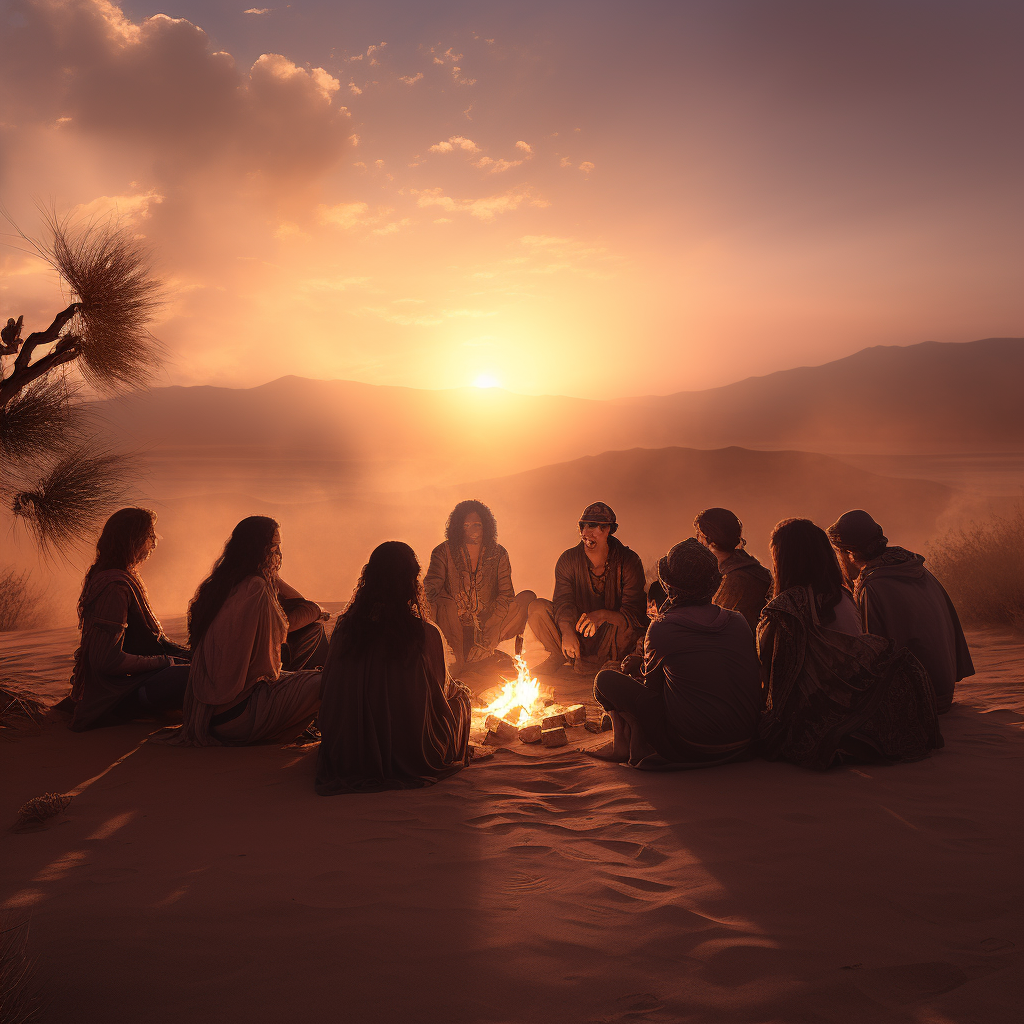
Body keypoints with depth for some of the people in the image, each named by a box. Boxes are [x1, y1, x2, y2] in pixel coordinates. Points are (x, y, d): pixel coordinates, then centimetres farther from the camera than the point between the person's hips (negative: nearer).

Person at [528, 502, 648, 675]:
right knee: (538, 607, -19)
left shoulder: (629, 561, -16)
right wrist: (567, 631, -42)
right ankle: (558, 656, 0)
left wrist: (603, 615, -43)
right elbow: (563, 602, -20)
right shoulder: (568, 560, -8)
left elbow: (635, 613, -23)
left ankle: (595, 661, -9)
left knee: (626, 625, -37)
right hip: (576, 630, 2)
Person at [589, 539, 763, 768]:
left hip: (690, 747, -5)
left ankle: (622, 744, 21)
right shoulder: (739, 622, 0)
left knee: (605, 679, 6)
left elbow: (651, 683, 7)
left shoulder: (661, 629, -11)